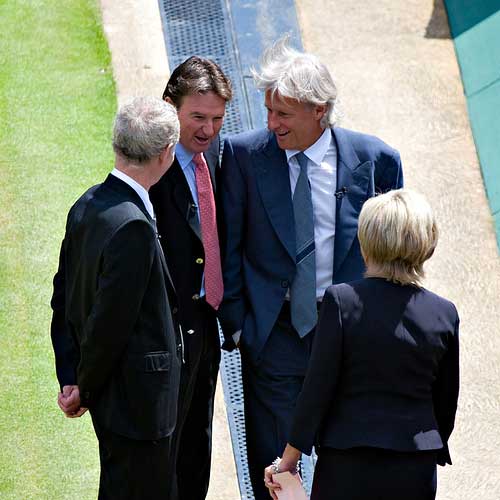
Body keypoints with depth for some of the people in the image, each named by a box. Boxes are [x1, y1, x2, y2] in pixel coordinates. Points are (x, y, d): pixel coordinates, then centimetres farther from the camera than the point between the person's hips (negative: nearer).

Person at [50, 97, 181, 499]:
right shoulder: (134, 227, -27)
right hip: (136, 399, -9)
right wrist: (84, 389, -8)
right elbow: (110, 322, -23)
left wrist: (70, 379, 10)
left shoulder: (87, 205, 2)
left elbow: (63, 297, 9)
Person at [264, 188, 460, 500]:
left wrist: (290, 456, -2)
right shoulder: (444, 314, -1)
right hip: (416, 472, 3)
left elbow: (319, 385, -10)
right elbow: (446, 400, 8)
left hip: (349, 465, -3)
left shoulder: (341, 301, -11)